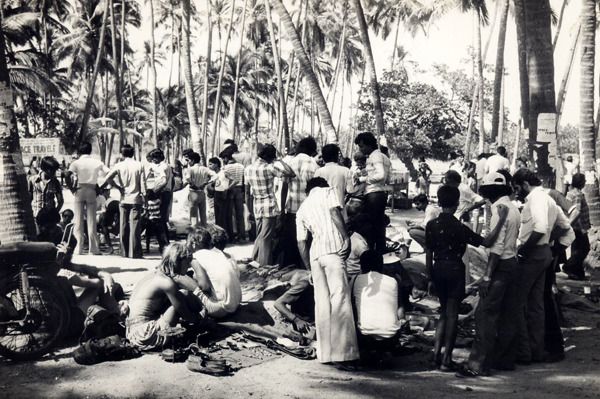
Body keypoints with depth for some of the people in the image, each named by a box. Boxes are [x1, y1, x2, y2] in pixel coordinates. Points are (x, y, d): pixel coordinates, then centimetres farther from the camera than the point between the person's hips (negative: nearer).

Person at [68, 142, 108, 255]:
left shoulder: (76, 163, -1)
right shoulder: (97, 163, 5)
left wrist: (71, 186, -3)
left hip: (79, 191, -1)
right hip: (92, 192, 1)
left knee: (78, 220, 4)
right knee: (92, 221, 6)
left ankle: (78, 249, 2)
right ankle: (94, 249, 7)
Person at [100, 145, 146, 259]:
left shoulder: (119, 165, 0)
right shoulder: (139, 165, 0)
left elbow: (108, 178, -12)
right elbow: (143, 184, -2)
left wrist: (119, 187, 0)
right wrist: (144, 197, 5)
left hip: (124, 199, 1)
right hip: (136, 199, -1)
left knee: (123, 226, 8)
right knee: (135, 227, -1)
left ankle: (124, 253, 11)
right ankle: (135, 253, -4)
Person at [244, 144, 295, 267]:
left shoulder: (248, 169, 5)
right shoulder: (269, 168, -14)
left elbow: (247, 191, 12)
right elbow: (291, 173, -21)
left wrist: (249, 210, 20)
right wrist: (278, 161, -10)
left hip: (257, 207, 6)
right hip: (270, 207, -6)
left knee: (259, 236, 17)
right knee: (266, 238, -2)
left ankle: (255, 261, 19)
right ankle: (265, 265, 1)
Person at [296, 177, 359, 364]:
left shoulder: (302, 209, 26)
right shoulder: (328, 191, 14)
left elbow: (301, 242, 21)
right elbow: (334, 212, -6)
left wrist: (309, 268, 26)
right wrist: (346, 238, -12)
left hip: (315, 251, 5)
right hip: (333, 248, -5)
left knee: (321, 302, 8)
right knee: (340, 298, -7)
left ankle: (325, 352, 9)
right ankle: (343, 350, -11)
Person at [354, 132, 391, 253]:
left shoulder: (375, 156, -10)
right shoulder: (383, 157, 19)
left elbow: (381, 175, -24)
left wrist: (363, 179, -15)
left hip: (373, 194, -10)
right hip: (382, 193, 10)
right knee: (380, 226, 13)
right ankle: (381, 252, 18)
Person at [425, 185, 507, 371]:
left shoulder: (431, 225, 0)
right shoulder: (459, 228, -13)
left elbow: (428, 254, 4)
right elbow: (486, 242, -16)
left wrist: (430, 278, 14)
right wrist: (501, 220, -17)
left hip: (438, 270, 5)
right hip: (455, 270, -4)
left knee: (444, 312, 19)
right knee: (452, 314, 3)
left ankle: (437, 353, 13)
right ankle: (446, 360, 5)